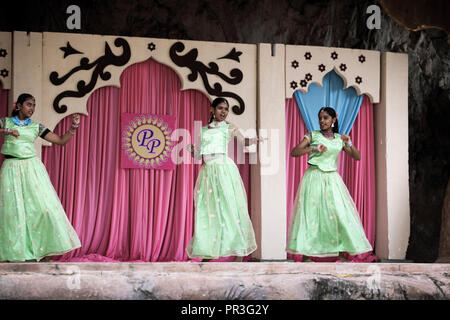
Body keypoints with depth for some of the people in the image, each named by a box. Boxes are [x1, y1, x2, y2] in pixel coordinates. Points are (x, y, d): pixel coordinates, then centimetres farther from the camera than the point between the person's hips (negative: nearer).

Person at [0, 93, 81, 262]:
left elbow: (61, 141, 9)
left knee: (42, 206, -9)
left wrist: (73, 126, -4)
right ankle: (16, 251, 3)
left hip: (32, 167, 1)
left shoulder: (36, 127, 11)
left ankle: (36, 250, -1)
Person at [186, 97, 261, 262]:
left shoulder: (229, 128, 10)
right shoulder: (203, 130, 19)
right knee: (207, 211, 0)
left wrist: (256, 139, -27)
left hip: (225, 169, -3)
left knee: (230, 208, -7)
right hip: (207, 171, 3)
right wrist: (191, 149, -3)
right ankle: (207, 254, 5)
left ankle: (239, 254, -6)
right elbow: (197, 154, 18)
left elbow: (244, 141, -7)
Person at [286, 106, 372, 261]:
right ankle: (306, 254, -1)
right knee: (310, 213, -5)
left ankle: (341, 254, 3)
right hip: (314, 177, -3)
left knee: (340, 213, -4)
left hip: (332, 179, 3)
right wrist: (313, 148, -18)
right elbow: (294, 152, -6)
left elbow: (357, 157, 11)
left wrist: (349, 144, -6)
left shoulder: (339, 139, 11)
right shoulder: (312, 135, 3)